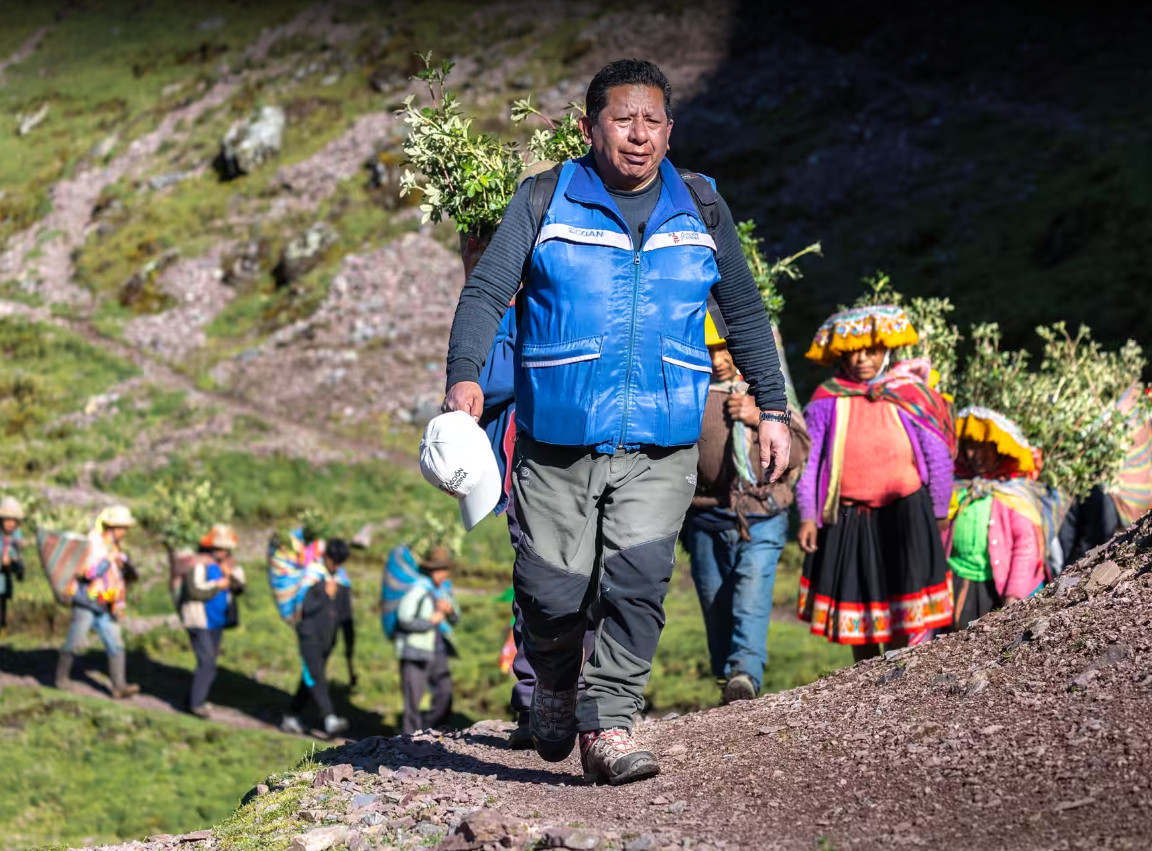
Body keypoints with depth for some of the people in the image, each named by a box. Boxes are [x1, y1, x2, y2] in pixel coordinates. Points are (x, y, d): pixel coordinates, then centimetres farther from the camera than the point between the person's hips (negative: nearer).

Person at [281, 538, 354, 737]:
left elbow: (346, 614, 14)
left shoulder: (343, 580, 9)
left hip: (327, 638, 6)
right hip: (309, 635, -6)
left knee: (310, 680, 10)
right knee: (316, 678, -15)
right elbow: (306, 607, -19)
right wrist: (327, 595, -15)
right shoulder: (312, 575, -9)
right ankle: (330, 719, -25)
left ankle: (292, 718, 19)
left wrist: (349, 644, 14)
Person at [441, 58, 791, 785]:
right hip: (557, 443, -1)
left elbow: (745, 312, 19)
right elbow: (488, 291, -6)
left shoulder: (700, 209, 9)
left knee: (638, 581, -14)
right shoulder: (545, 202, 2)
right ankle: (554, 685, 32)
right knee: (552, 590, 2)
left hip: (661, 447, 1)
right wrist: (466, 375, -23)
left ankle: (608, 725, -7)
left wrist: (772, 409, 16)